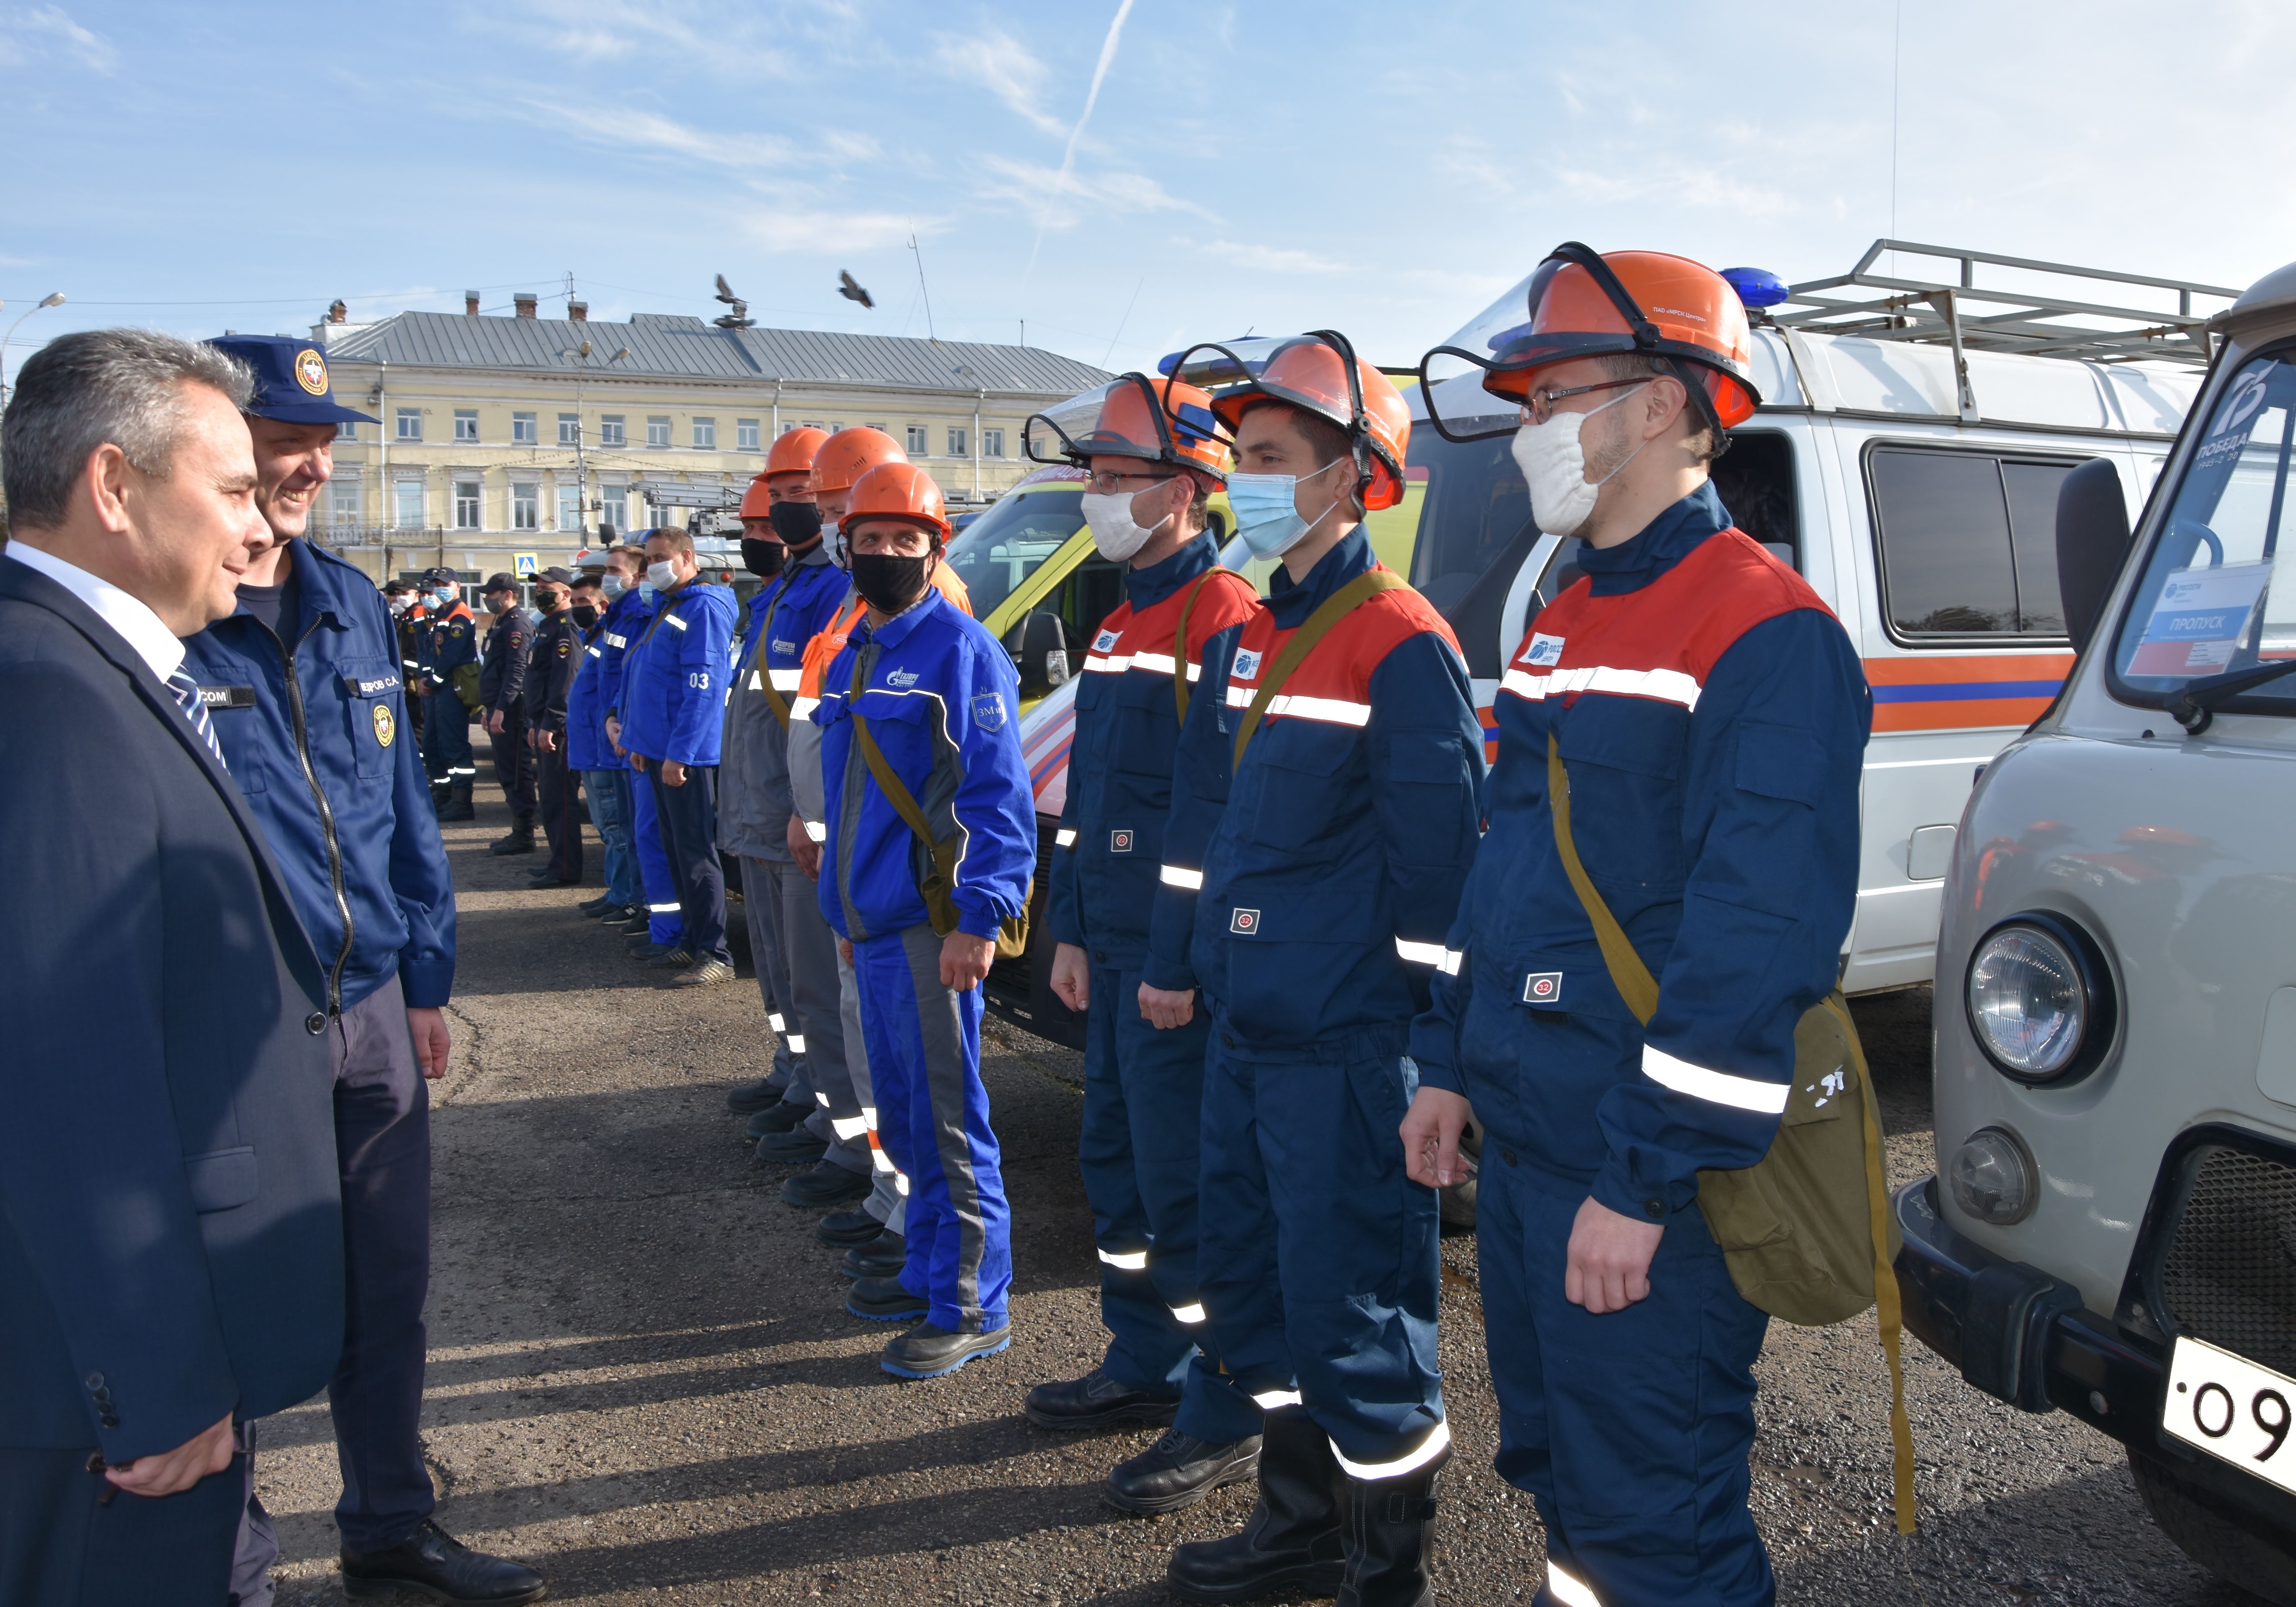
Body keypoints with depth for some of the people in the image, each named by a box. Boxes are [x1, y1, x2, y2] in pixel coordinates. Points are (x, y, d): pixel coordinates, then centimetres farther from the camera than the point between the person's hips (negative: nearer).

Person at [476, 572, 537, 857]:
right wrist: (487, 707, 24)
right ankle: (520, 831, 19)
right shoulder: (501, 624, 20)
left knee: (515, 773, -7)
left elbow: (516, 670, -21)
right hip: (499, 708, 11)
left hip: (510, 710, -11)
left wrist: (501, 708, -24)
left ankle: (524, 836, -4)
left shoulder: (517, 624, -13)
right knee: (506, 773, 13)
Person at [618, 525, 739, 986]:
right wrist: (639, 741, 17)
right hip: (659, 751, 10)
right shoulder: (665, 609, 18)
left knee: (696, 853, -6)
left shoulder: (703, 608, -13)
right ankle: (692, 941, 23)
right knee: (676, 852, 14)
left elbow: (703, 685, -20)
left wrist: (679, 752, -23)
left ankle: (715, 954, 0)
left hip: (687, 756, -10)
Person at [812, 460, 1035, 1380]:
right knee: (902, 1113, 17)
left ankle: (973, 1308, 8)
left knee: (947, 1116, -3)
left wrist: (978, 919, -20)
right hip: (873, 926, 9)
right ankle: (931, 1269, 31)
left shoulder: (961, 651, -9)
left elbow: (998, 797, -15)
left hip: (930, 928, -9)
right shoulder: (852, 657, 17)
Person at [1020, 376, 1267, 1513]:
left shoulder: (1222, 617, -14)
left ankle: (1226, 1421, 12)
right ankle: (1146, 1365, 34)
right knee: (1117, 1164, 18)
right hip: (1114, 947, 10)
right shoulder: (1122, 623, 16)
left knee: (1188, 1184, -2)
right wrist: (1072, 933, 17)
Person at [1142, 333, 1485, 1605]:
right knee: (1251, 1284, 19)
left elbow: (1441, 863, -15)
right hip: (1243, 1028, 9)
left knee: (1353, 1309, 2)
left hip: (1344, 1048, -9)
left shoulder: (1401, 645, -14)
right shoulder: (1246, 639, 12)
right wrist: (1174, 966, 19)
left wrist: (1437, 1049, -14)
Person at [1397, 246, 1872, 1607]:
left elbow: (1761, 937, -23)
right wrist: (1451, 1065, 16)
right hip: (1523, 1145, 9)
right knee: (1560, 1477, 22)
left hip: (1648, 1179, -9)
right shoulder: (1566, 626, 14)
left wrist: (1646, 1180, -23)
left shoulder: (1768, 634, -16)